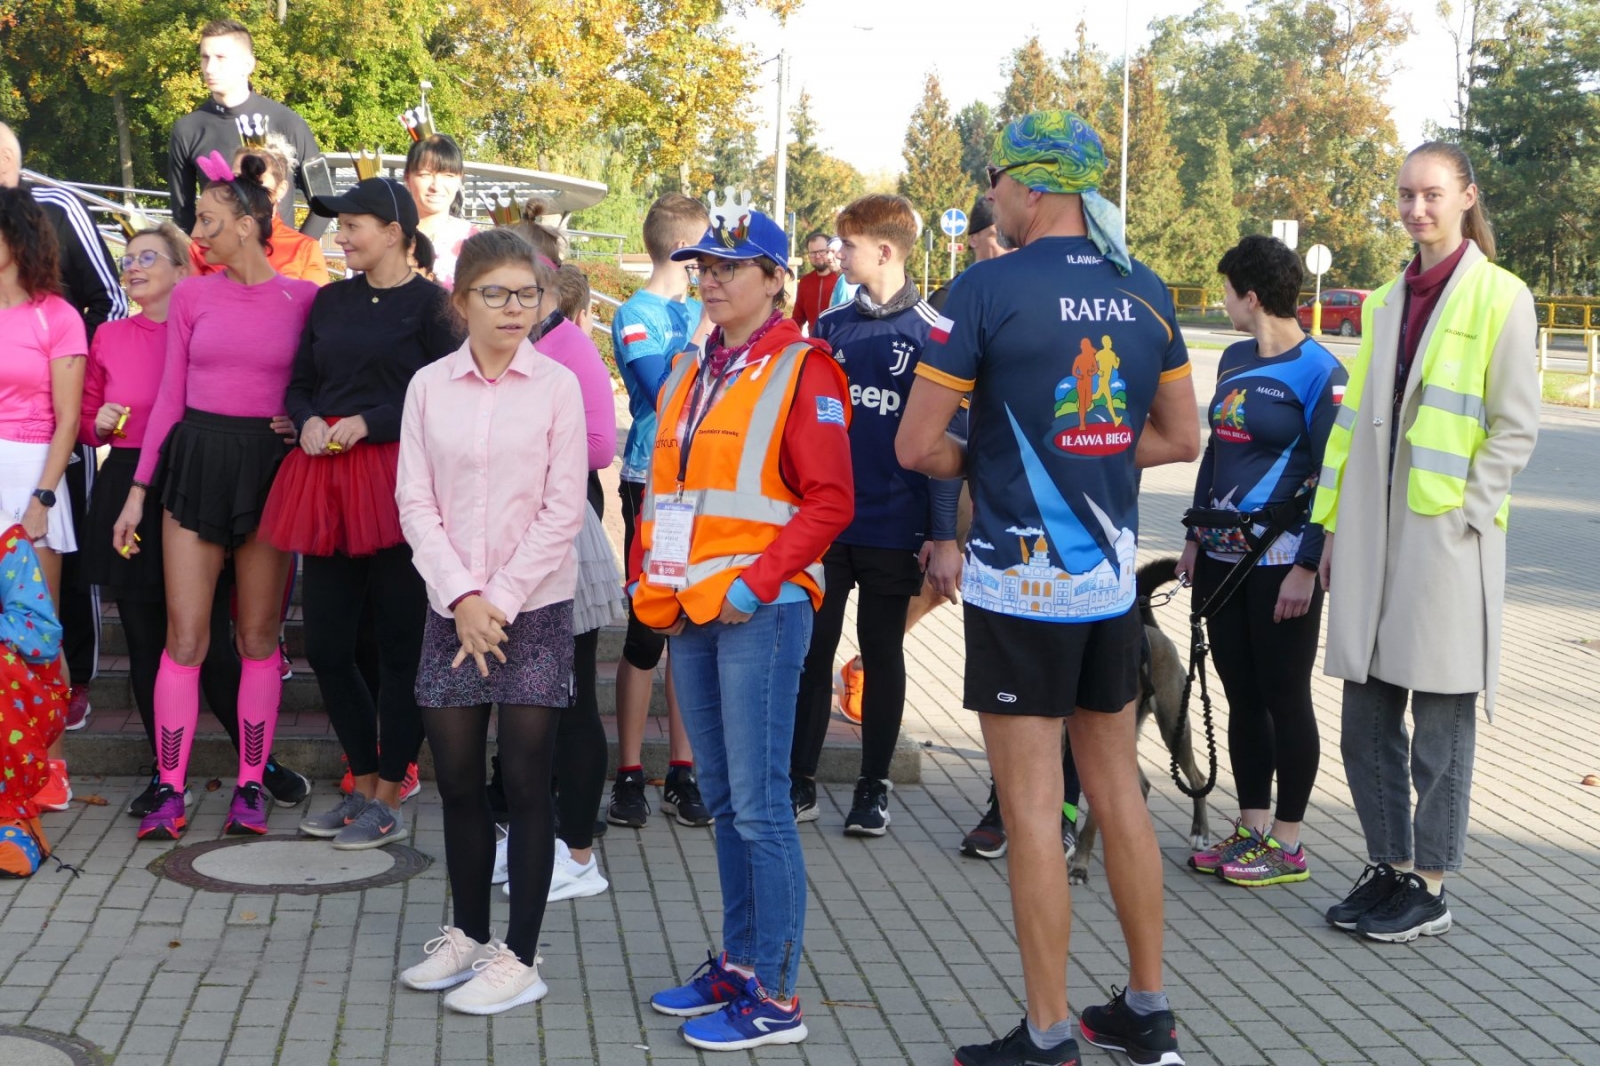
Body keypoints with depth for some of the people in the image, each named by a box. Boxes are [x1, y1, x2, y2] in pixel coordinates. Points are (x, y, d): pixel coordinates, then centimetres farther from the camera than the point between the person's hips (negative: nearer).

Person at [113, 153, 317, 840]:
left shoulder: (302, 298, 0)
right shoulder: (192, 295, 5)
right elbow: (170, 397, 7)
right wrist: (138, 490, 5)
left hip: (268, 467, -1)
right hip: (196, 460, 1)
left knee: (259, 636, 6)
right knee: (185, 636, -1)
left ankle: (251, 788, 14)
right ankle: (169, 792, 4)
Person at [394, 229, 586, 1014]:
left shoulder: (557, 386, -3)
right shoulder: (429, 386, 4)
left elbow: (562, 510, -5)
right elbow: (416, 503, 1)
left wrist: (500, 601, -10)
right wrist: (461, 598, -10)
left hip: (534, 609, -3)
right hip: (453, 609, 3)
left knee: (526, 785, 0)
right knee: (457, 781, 9)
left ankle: (520, 958, 9)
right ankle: (468, 935, 26)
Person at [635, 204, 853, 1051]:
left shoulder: (802, 371, -7)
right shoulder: (690, 374, 16)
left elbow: (829, 501, -12)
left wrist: (756, 582, -19)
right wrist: (650, 576, 9)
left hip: (760, 611, -7)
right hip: (690, 613, 7)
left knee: (759, 805, -6)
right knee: (722, 799, 13)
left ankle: (776, 998, 0)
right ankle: (739, 962, 24)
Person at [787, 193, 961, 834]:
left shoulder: (931, 334, -5)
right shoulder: (829, 328, 8)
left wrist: (943, 537, -8)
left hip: (893, 528, -3)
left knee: (882, 654, 8)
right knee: (811, 651, 5)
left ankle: (874, 788, 18)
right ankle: (799, 782, 15)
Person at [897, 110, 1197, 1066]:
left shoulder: (989, 289, -12)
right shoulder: (1147, 292, 5)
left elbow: (917, 444, -10)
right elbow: (1180, 438, 14)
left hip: (1022, 583, -6)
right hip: (1114, 575, 6)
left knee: (1033, 806, 1)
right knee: (1119, 789, 15)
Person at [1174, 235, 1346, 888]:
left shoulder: (1318, 370, -11)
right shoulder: (1234, 360, 11)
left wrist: (1308, 566, -17)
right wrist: (1196, 538, 15)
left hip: (1283, 562, -7)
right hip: (1223, 557, 7)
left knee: (1283, 698, 2)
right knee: (1241, 695, 11)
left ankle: (1287, 844, 12)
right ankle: (1251, 828, 22)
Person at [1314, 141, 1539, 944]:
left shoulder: (1499, 297, -4)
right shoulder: (1386, 302, 14)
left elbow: (1516, 428, -6)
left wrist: (1463, 515, -12)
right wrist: (1333, 525, 12)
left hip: (1446, 538, -6)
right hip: (1373, 537, 6)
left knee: (1440, 723, 2)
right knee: (1366, 720, 10)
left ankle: (1430, 889, 12)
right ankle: (1388, 868, 23)